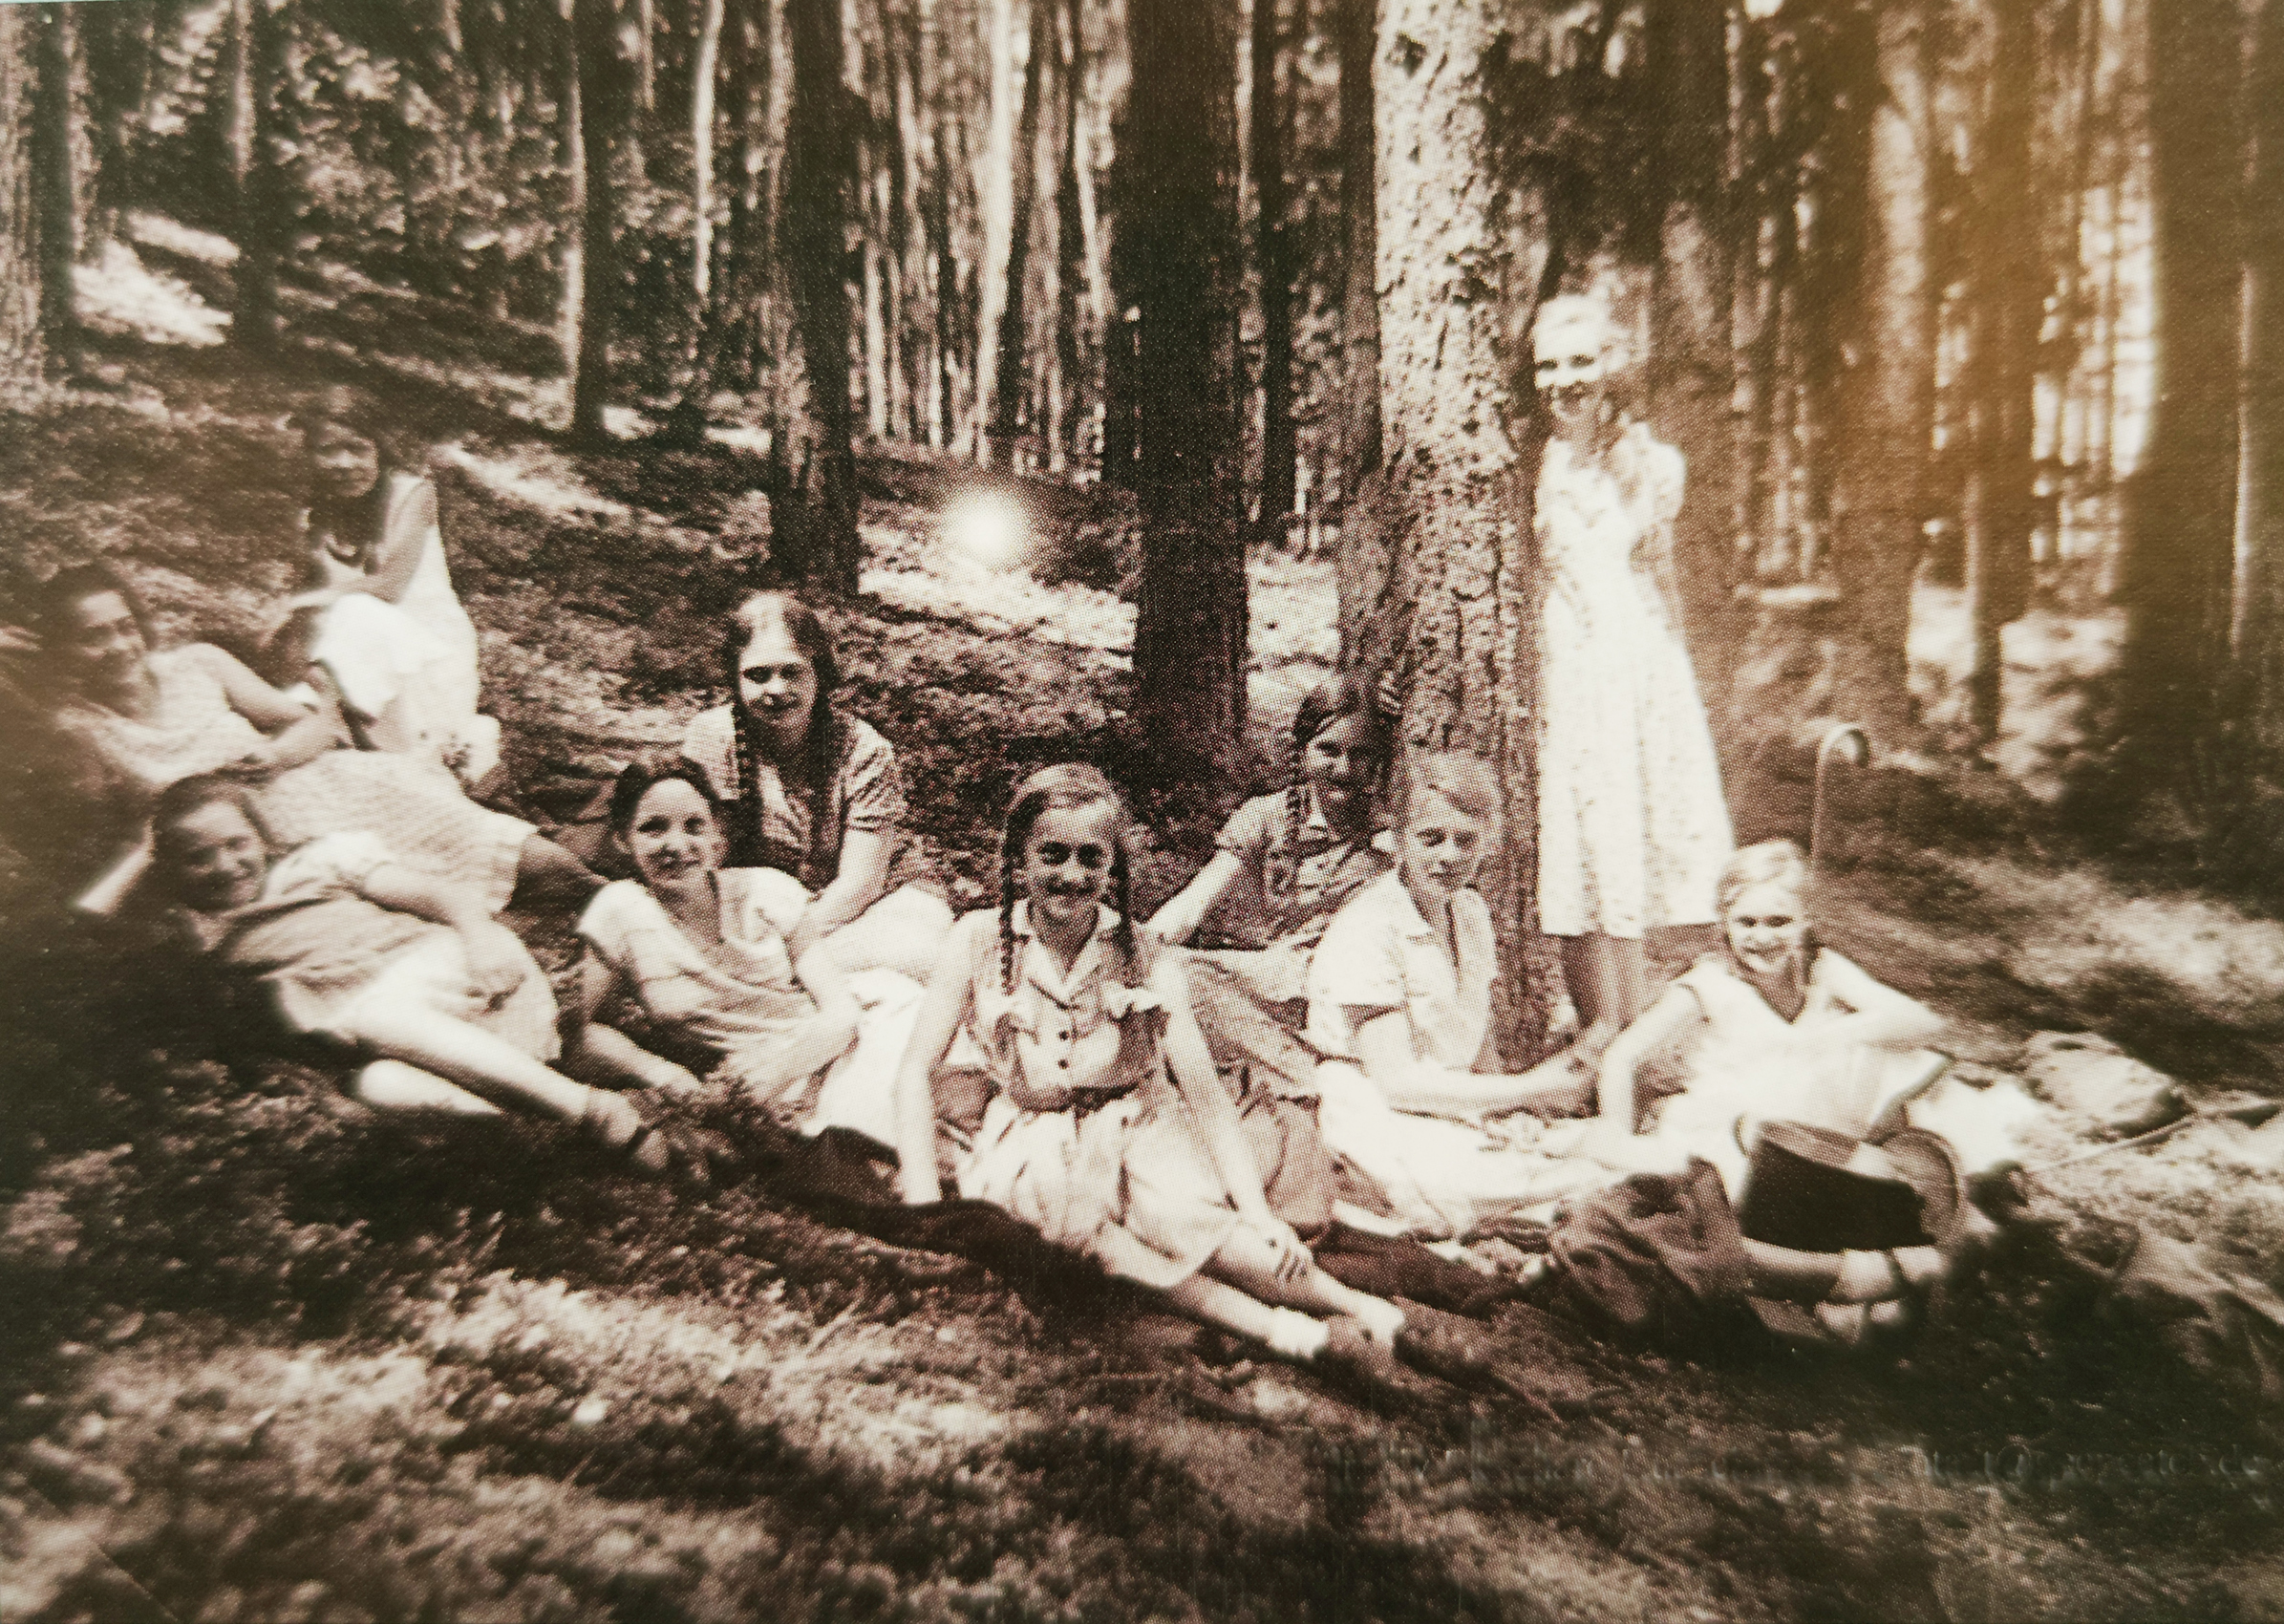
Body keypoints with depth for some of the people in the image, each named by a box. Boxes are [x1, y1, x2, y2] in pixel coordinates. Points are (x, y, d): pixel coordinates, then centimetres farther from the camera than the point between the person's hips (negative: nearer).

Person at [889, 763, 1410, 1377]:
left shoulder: (1145, 959, -5)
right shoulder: (980, 939, -7)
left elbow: (1205, 1093, -8)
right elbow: (917, 1072, -5)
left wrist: (1254, 1208, -18)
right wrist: (924, 1201, -16)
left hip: (1136, 1135, 1)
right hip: (1029, 1148, 0)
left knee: (1186, 1210, -32)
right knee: (1079, 1221, -33)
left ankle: (1367, 1312, -23)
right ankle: (1284, 1335, -33)